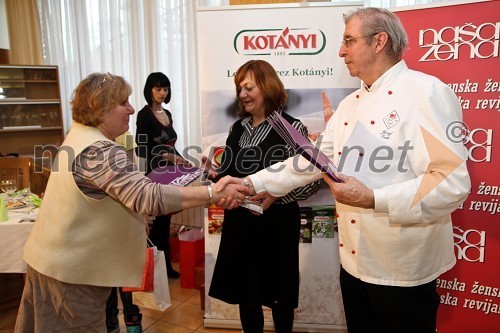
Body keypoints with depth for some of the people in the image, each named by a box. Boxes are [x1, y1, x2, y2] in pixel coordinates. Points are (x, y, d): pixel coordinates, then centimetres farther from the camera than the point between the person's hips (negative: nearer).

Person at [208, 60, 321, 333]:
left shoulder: (291, 127, -9)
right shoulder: (237, 128, 8)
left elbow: (312, 179, -12)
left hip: (276, 224, -5)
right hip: (239, 222, 5)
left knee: (278, 293, 13)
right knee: (245, 292, 16)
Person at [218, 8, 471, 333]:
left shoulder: (426, 92, -15)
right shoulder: (350, 104, 9)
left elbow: (453, 182, -22)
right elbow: (311, 159, 7)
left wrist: (373, 199, -27)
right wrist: (252, 183, -1)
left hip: (403, 267, -6)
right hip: (354, 260, 7)